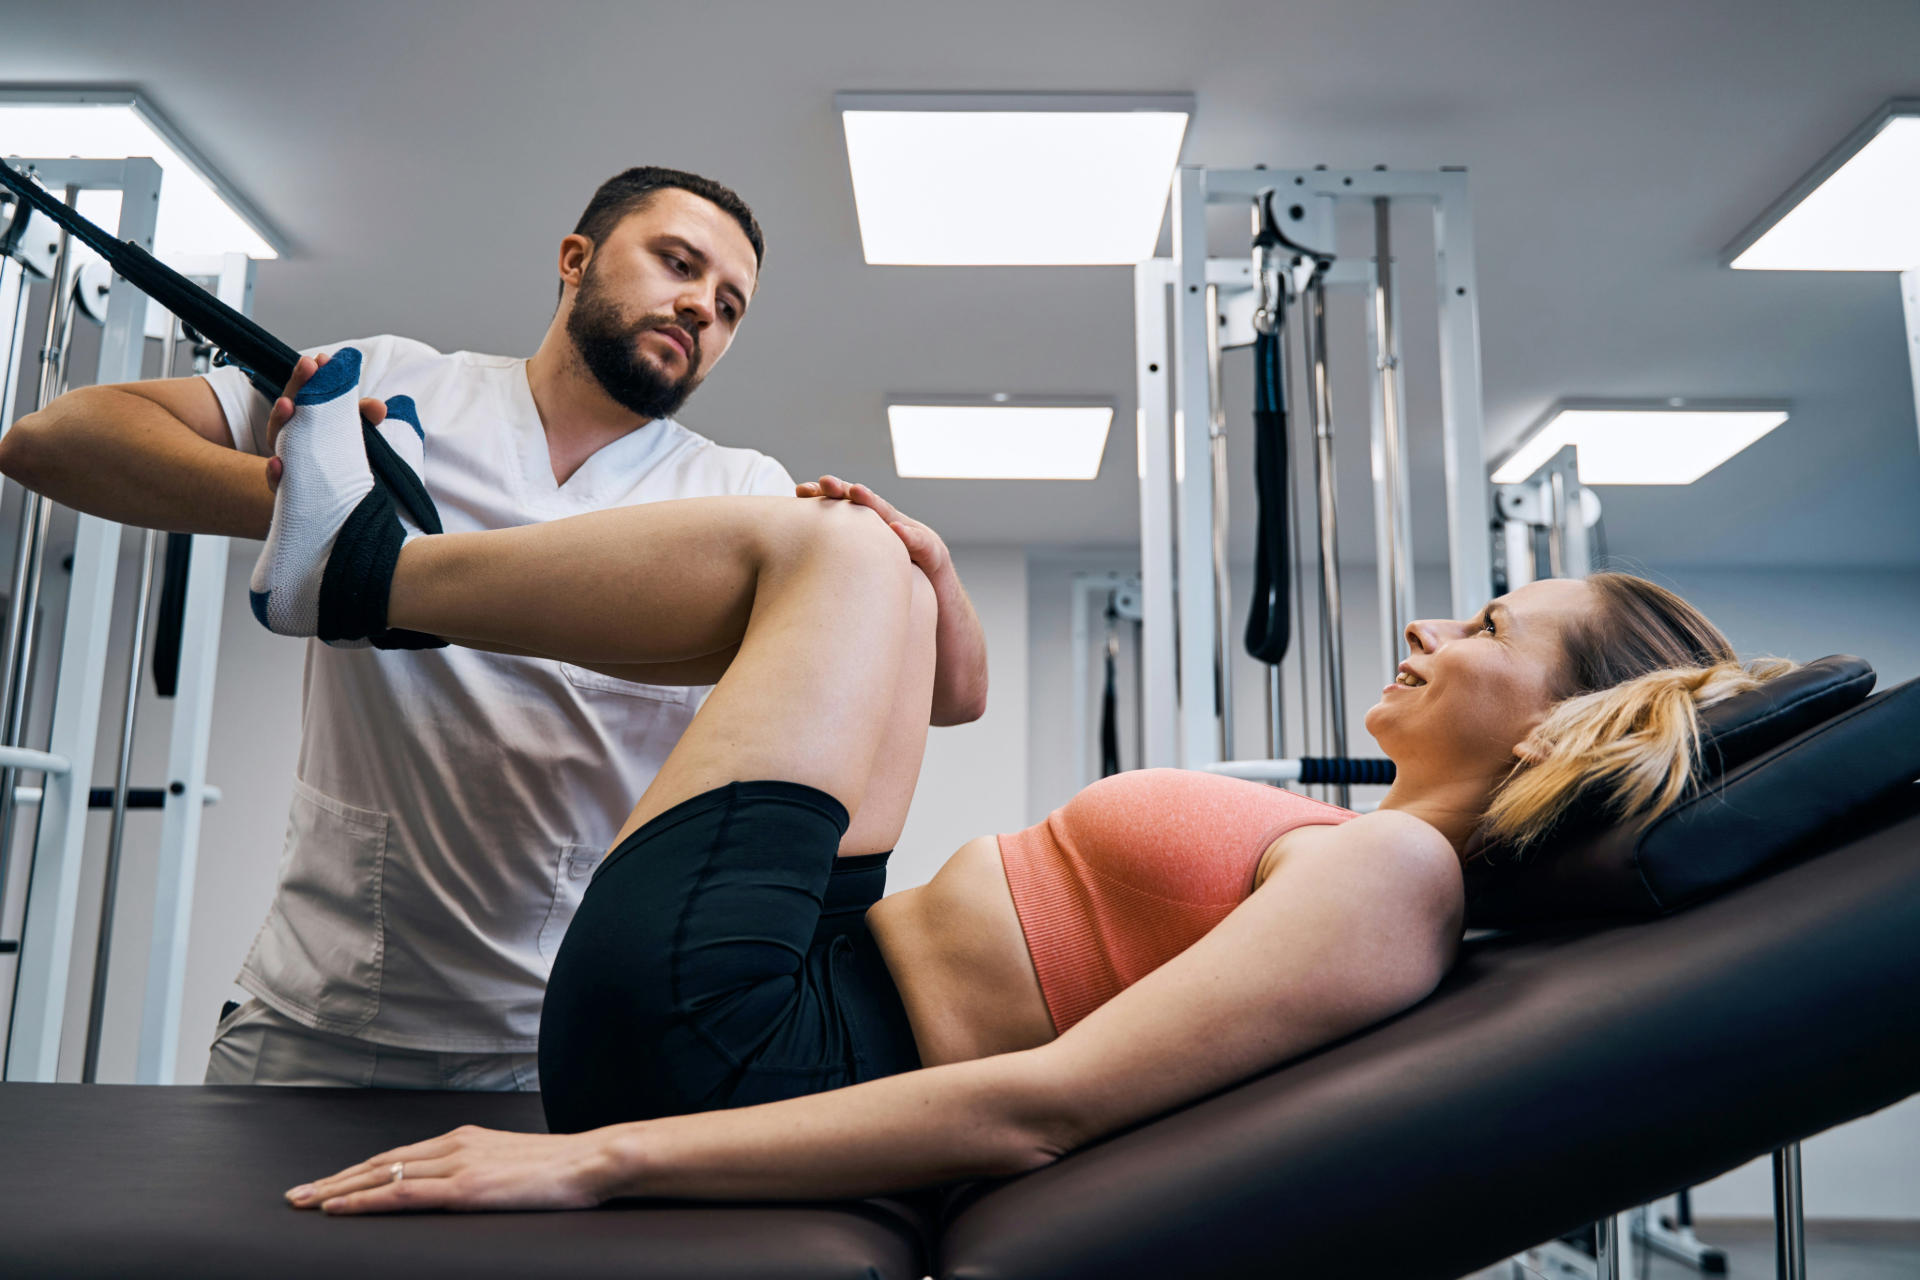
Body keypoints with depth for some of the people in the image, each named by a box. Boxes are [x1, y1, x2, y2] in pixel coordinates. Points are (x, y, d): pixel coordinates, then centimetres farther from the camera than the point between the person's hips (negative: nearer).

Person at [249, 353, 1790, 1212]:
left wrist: (602, 1157, -28)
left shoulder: (1387, 873, -17)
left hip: (711, 1041, -8)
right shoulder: (1357, 855, 11)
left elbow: (1040, 1106, -27)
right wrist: (934, 590, 20)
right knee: (882, 579, 11)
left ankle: (361, 563, 13)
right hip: (823, 989, 8)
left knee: (832, 543, -4)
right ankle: (367, 570, 20)